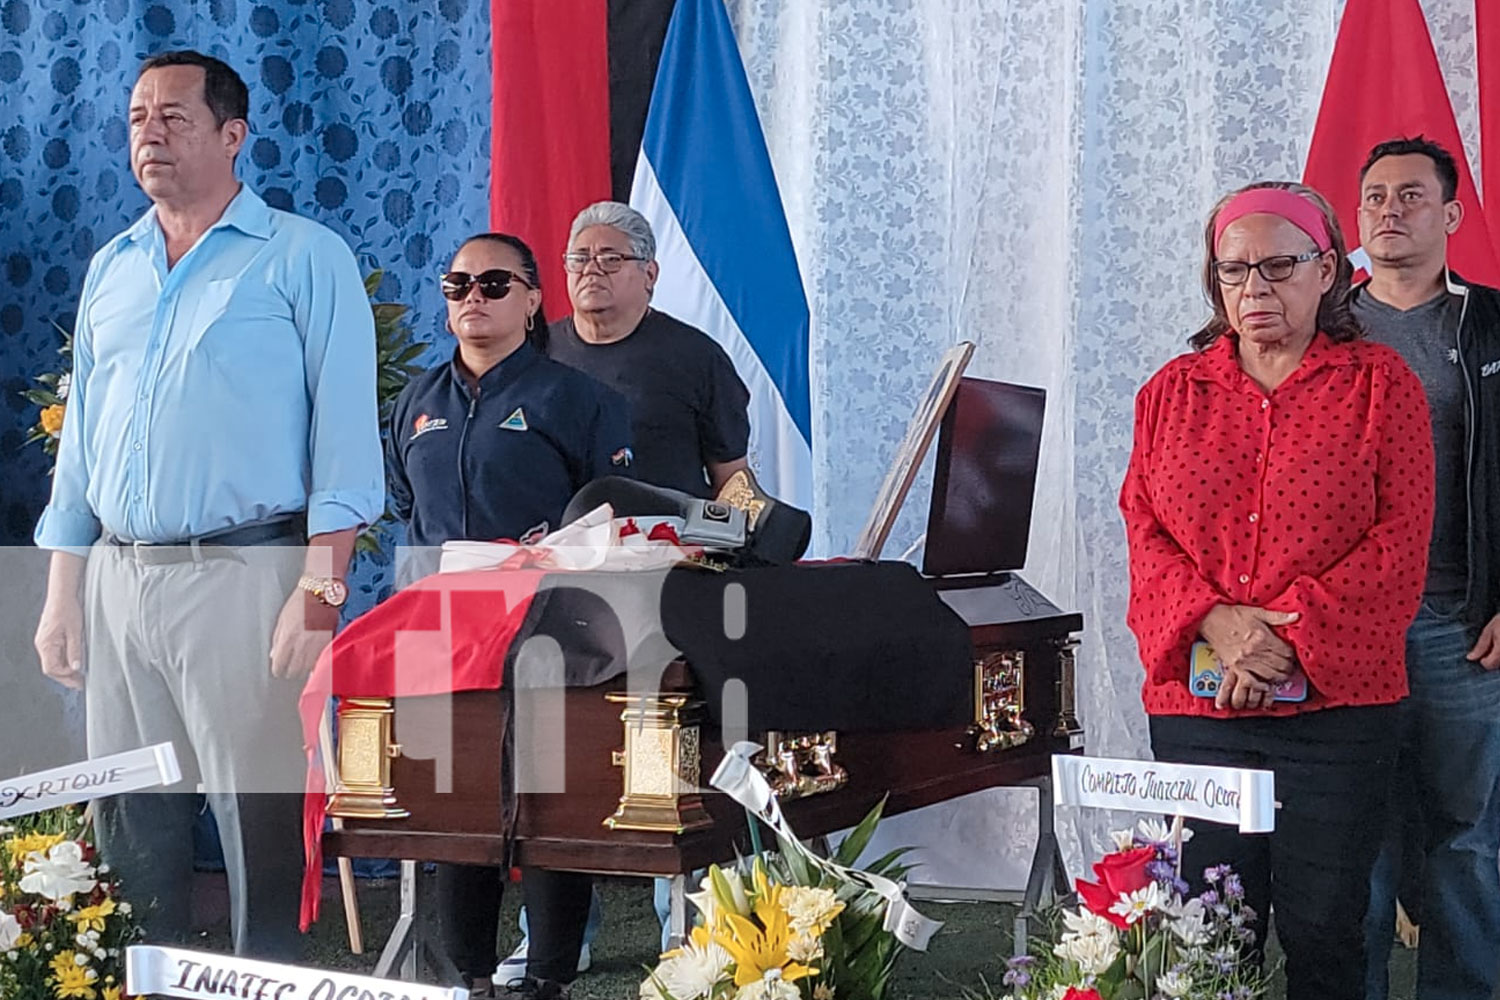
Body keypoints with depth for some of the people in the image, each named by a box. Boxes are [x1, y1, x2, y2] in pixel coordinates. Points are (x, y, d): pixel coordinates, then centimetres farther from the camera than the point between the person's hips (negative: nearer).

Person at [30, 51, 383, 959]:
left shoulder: (304, 258, -1)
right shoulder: (111, 269, 17)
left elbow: (344, 435, -7)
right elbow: (81, 441, 19)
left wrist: (320, 591, -15)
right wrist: (62, 595, 13)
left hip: (244, 575, -6)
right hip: (117, 578, 6)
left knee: (260, 819, -3)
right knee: (127, 820, 10)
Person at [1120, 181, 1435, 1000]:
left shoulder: (1380, 383, 4)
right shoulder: (1172, 392, 12)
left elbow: (1400, 541, -4)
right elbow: (1144, 531, 6)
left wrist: (1290, 636, -14)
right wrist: (1213, 623, -13)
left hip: (1336, 700, -2)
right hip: (1195, 707, 2)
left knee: (1323, 933, 1)